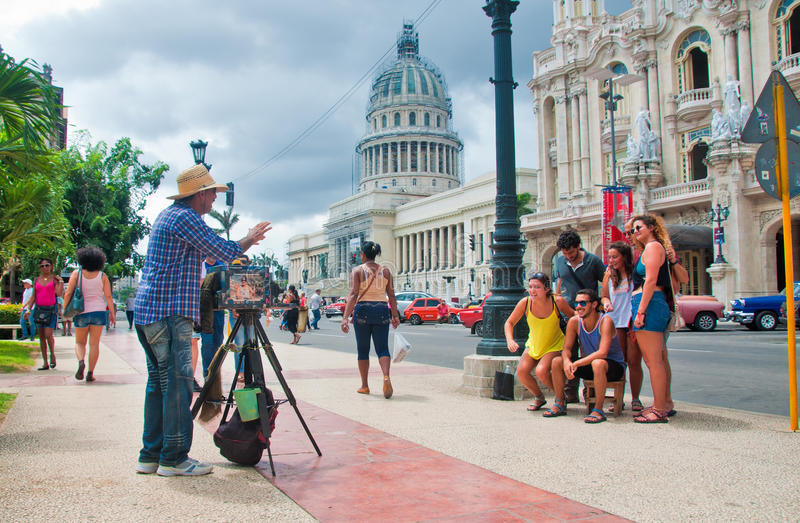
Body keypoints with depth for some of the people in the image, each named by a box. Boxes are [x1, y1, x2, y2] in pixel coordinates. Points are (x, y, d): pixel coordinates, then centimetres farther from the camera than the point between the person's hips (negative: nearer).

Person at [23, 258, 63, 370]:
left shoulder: (54, 279, 2)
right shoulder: (36, 280, 12)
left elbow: (59, 294, -10)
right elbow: (33, 297, 12)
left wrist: (61, 281, -14)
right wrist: (28, 310, 4)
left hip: (51, 310, -4)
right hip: (39, 309, 4)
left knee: (48, 335, -15)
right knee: (41, 337, 4)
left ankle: (52, 354, 12)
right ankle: (45, 363, 9)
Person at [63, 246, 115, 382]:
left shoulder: (76, 273, -3)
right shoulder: (102, 276, -2)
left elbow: (68, 293, -5)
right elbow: (108, 296, -4)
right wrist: (112, 313, 3)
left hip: (81, 312, 0)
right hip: (98, 311, 0)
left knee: (79, 342, 15)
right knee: (94, 343, 6)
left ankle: (81, 361, -14)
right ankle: (90, 373, 3)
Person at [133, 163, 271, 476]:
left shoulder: (166, 215, 21)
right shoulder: (185, 217, -11)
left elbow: (210, 250, 30)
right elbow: (224, 251, -10)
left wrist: (244, 243, 28)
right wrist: (249, 239, 7)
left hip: (147, 311, 10)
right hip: (170, 313, -10)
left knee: (159, 382, 12)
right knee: (177, 383, -7)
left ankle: (151, 456, 17)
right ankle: (173, 458, -3)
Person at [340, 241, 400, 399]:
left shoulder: (357, 270, -3)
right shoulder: (385, 271, 6)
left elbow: (353, 294, -13)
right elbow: (391, 296, 5)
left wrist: (345, 317, -16)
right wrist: (395, 316, 12)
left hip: (362, 310, -2)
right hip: (382, 310, 2)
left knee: (363, 350, 10)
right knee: (382, 348, 3)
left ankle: (365, 386, 17)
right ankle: (386, 377, -23)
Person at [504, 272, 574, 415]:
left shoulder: (558, 302, -20)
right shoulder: (525, 303, -16)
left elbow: (572, 315, 2)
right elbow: (509, 323, -3)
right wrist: (510, 340, -19)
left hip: (554, 345, -3)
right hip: (533, 345, 3)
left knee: (541, 371, -27)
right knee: (521, 371, -16)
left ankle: (561, 401, -2)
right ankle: (539, 397, 14)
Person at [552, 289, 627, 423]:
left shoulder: (605, 321, -22)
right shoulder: (574, 321, -6)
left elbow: (602, 353, -32)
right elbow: (566, 349, -4)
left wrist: (576, 364, -34)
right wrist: (566, 361, -28)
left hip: (614, 366, -6)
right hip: (590, 366, 6)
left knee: (598, 363, -39)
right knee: (557, 361, -9)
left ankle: (598, 410, -28)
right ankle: (560, 405, 3)